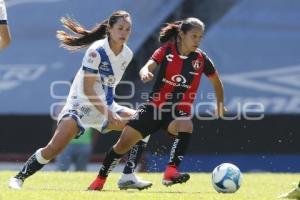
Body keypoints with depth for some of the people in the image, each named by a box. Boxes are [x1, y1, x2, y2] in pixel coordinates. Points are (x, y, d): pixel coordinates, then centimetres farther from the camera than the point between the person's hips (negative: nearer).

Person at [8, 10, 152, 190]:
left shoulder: (127, 54, 0)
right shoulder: (96, 51, -20)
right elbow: (87, 89, -21)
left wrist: (110, 111, 16)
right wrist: (108, 114, -25)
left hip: (106, 106, 7)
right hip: (81, 105, -7)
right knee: (54, 149, -20)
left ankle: (128, 177, -8)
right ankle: (18, 178, -2)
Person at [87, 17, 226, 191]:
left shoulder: (201, 59, -4)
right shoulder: (167, 51, -6)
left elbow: (216, 81, 13)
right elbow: (148, 67, -19)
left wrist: (220, 103, 7)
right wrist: (145, 72, -41)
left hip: (179, 111, 0)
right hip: (155, 106, 0)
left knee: (186, 126, -38)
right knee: (124, 142, -4)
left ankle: (171, 172, -44)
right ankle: (100, 180, 17)